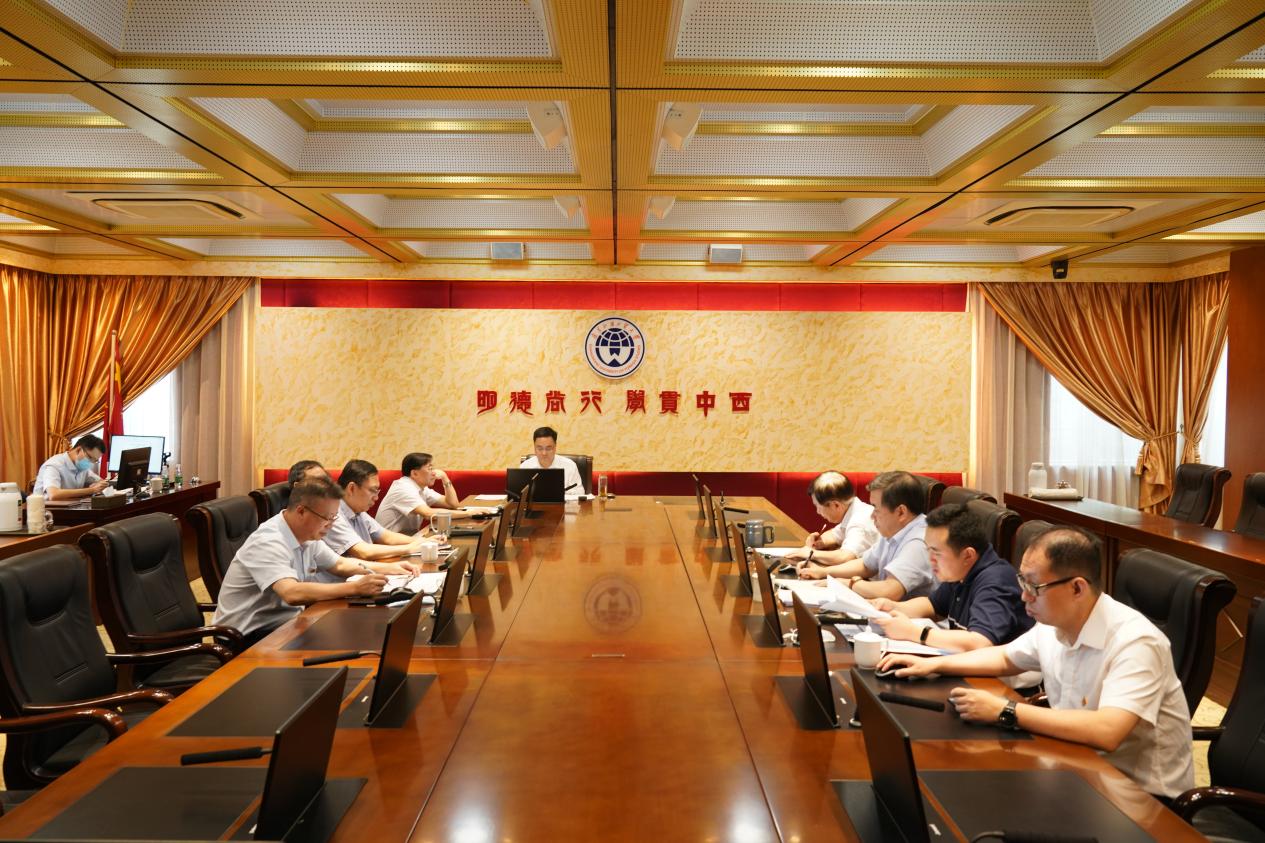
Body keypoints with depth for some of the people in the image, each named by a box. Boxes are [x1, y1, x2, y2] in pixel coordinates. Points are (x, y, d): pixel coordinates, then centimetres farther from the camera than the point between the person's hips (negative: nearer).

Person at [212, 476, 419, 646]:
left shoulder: (308, 536, 3)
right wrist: (355, 588, -39)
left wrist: (391, 568, 6)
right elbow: (292, 593, -38)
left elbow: (340, 565, 18)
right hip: (248, 637, -8)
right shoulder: (268, 543, -24)